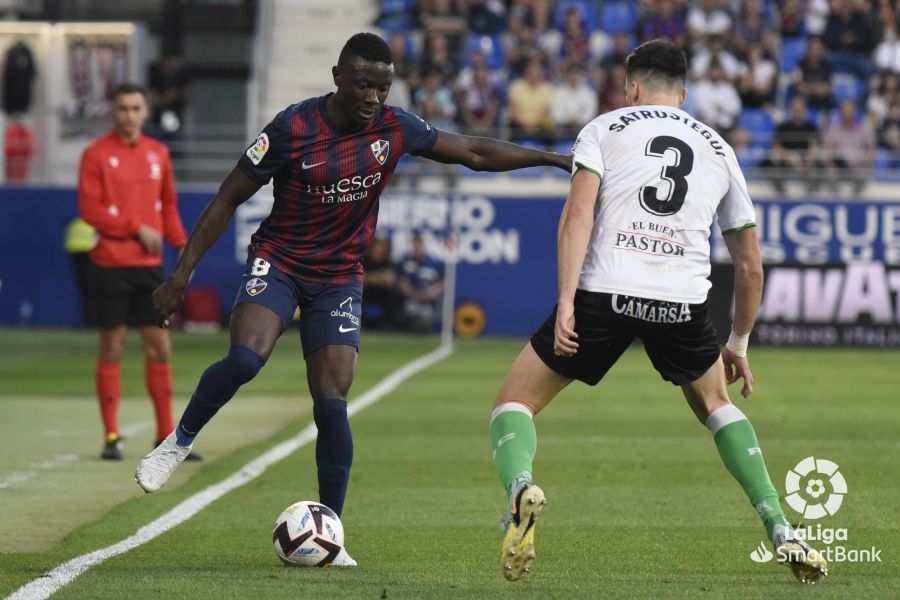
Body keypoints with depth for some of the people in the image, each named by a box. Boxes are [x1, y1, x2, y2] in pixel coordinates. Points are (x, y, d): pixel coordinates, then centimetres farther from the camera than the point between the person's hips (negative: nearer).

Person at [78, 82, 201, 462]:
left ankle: (166, 437, 10)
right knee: (111, 348, -1)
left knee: (159, 348, 5)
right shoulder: (97, 154, -5)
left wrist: (181, 245, 1)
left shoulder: (158, 153, 10)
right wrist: (137, 228, -14)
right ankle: (111, 437, 5)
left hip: (150, 264, 5)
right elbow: (89, 210, -10)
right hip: (111, 264, -5)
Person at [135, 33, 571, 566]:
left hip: (339, 277, 3)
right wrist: (183, 273, -11)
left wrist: (553, 158, 4)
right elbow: (229, 198, -8)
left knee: (332, 406, -8)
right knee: (245, 359, -30)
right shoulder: (294, 128, -15)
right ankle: (180, 440, -5)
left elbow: (475, 152, 8)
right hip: (278, 262, -3)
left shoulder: (395, 128, -4)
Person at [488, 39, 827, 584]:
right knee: (716, 405, 30)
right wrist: (738, 344, 37)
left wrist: (565, 302, -10)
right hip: (684, 304, 3)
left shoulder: (605, 129, 13)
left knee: (515, 401, 11)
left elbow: (578, 212, -5)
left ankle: (520, 485, -23)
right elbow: (750, 264, 25)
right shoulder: (719, 150, 22)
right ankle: (782, 532, 15)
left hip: (604, 293, -3)